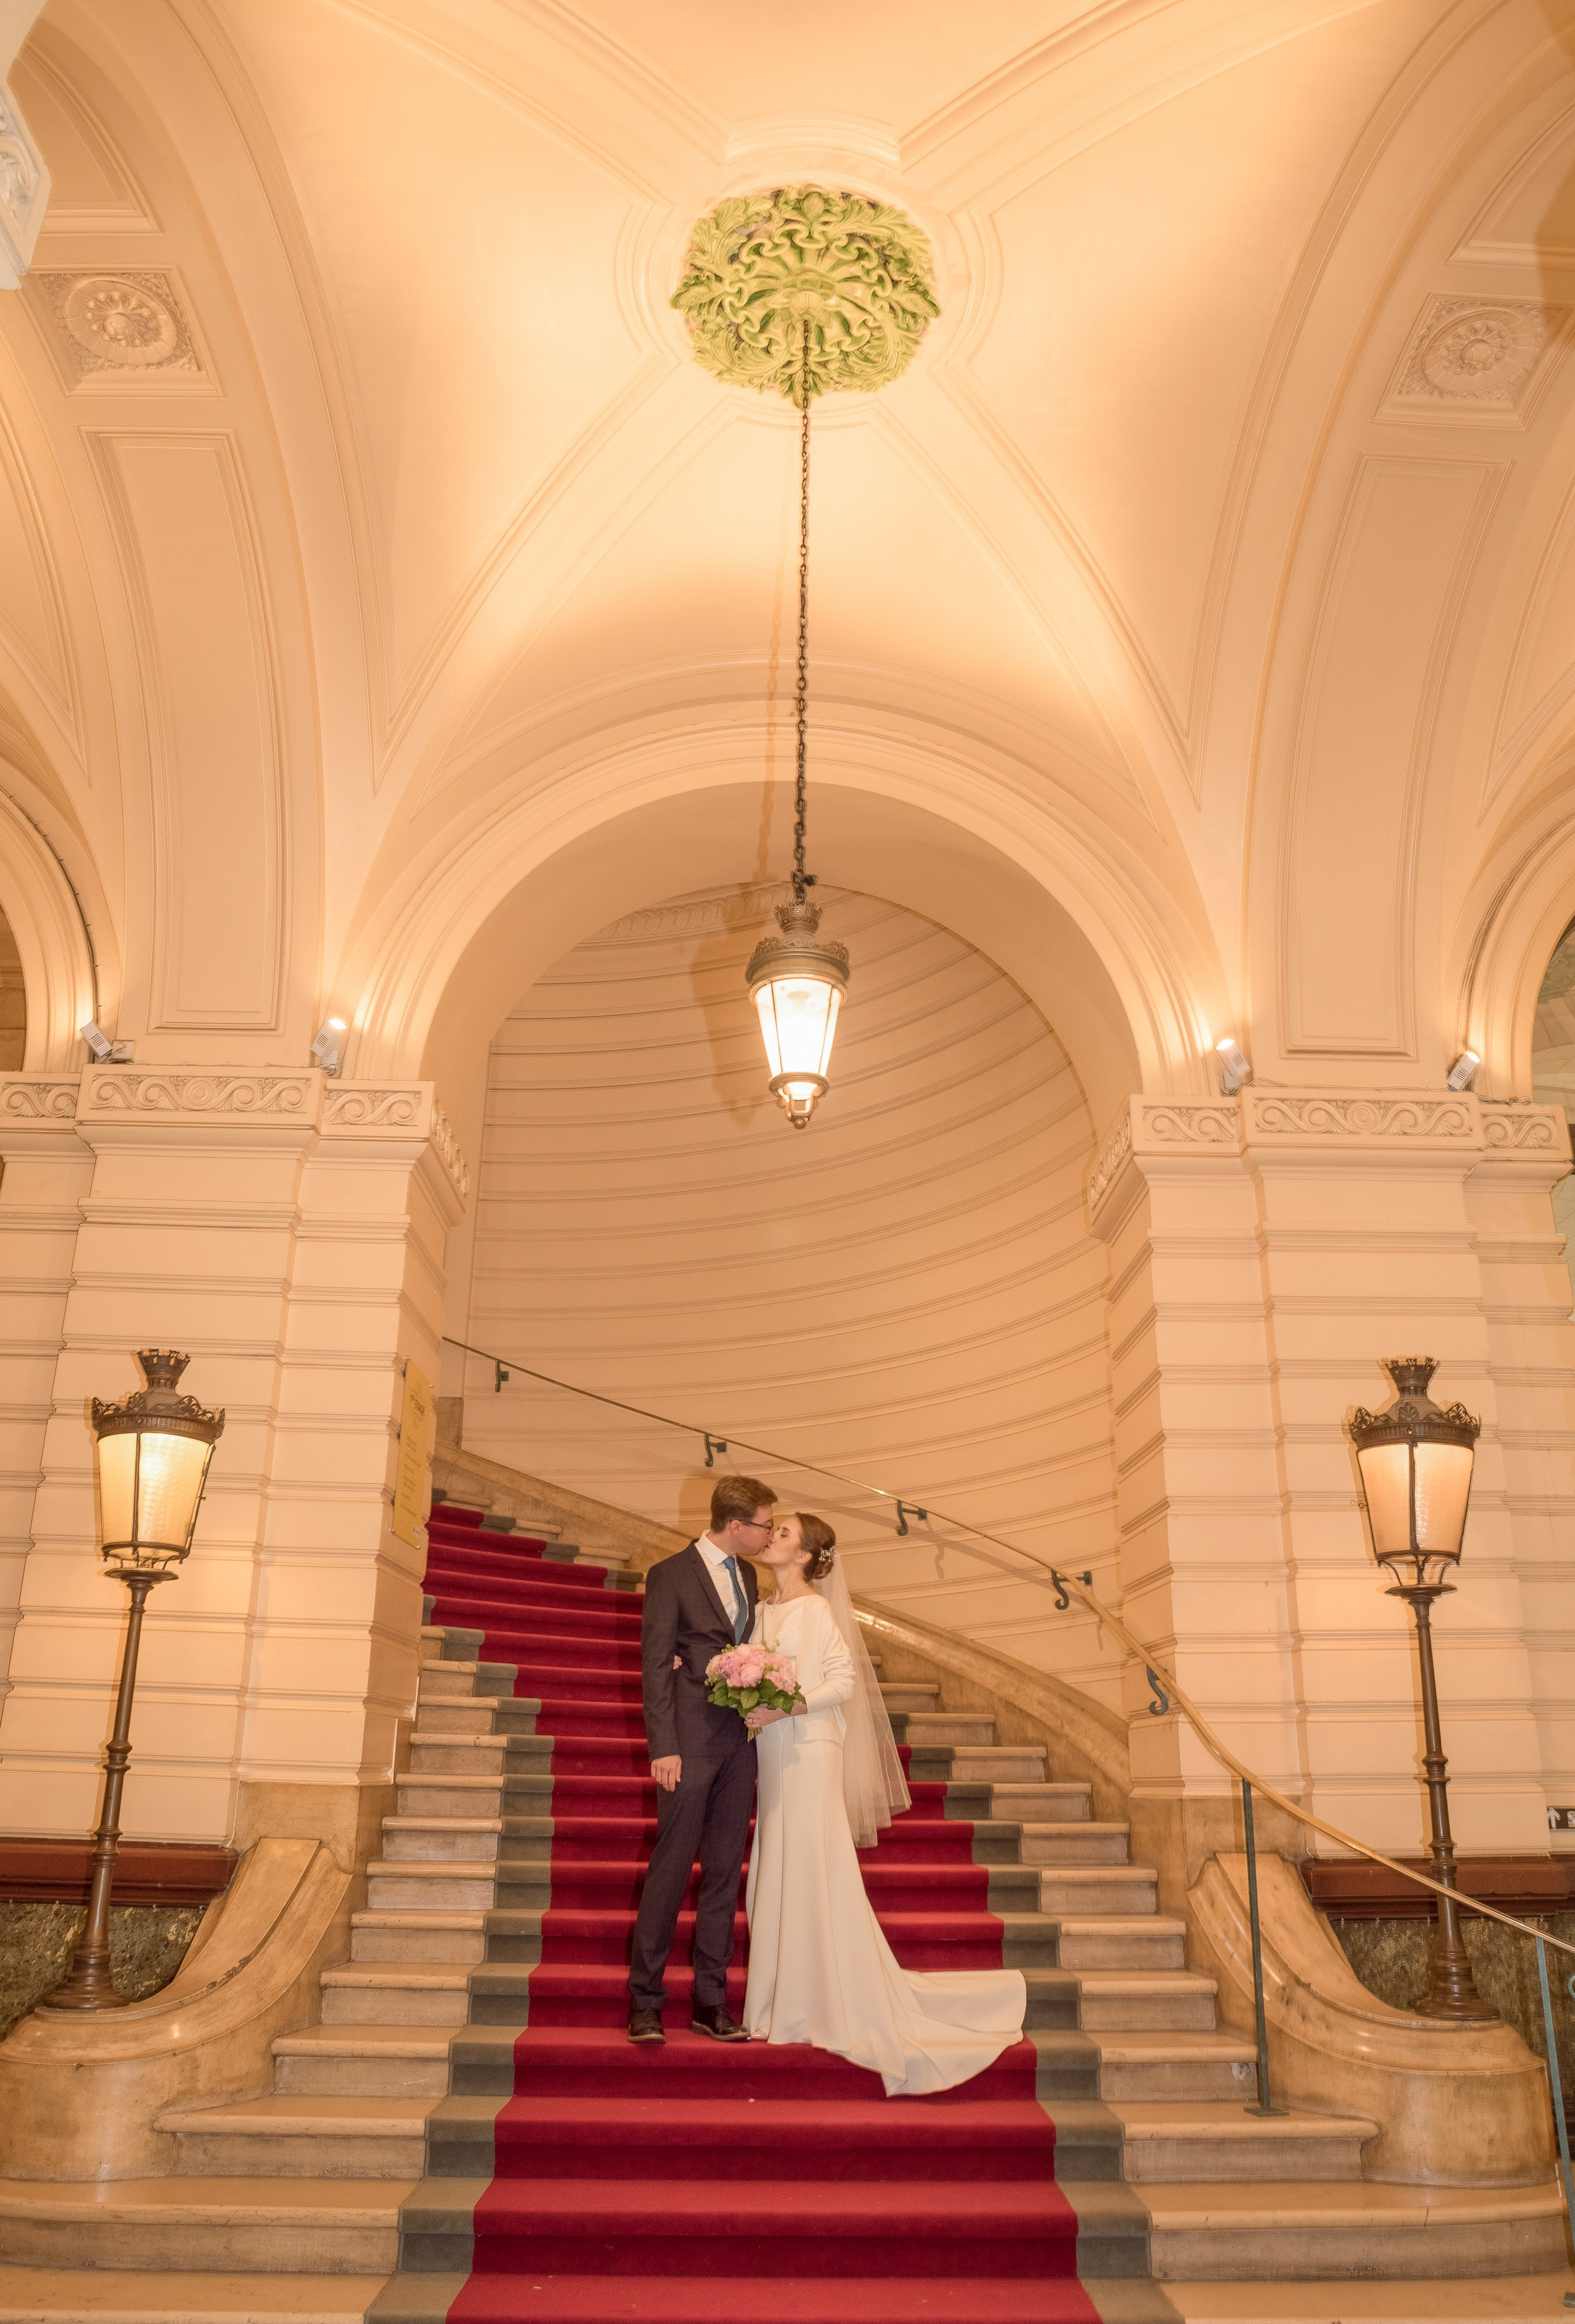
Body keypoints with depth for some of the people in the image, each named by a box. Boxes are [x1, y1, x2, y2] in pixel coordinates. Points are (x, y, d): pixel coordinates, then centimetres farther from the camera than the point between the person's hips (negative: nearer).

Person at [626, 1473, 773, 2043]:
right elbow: (655, 1667, -10)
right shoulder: (670, 1575, -7)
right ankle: (645, 2002, 9)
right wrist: (664, 1748, -15)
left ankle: (710, 2002, 17)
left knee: (725, 1874, 9)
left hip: (739, 1742, 6)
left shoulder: (747, 1575, 13)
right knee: (671, 1870, -2)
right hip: (691, 1742, -6)